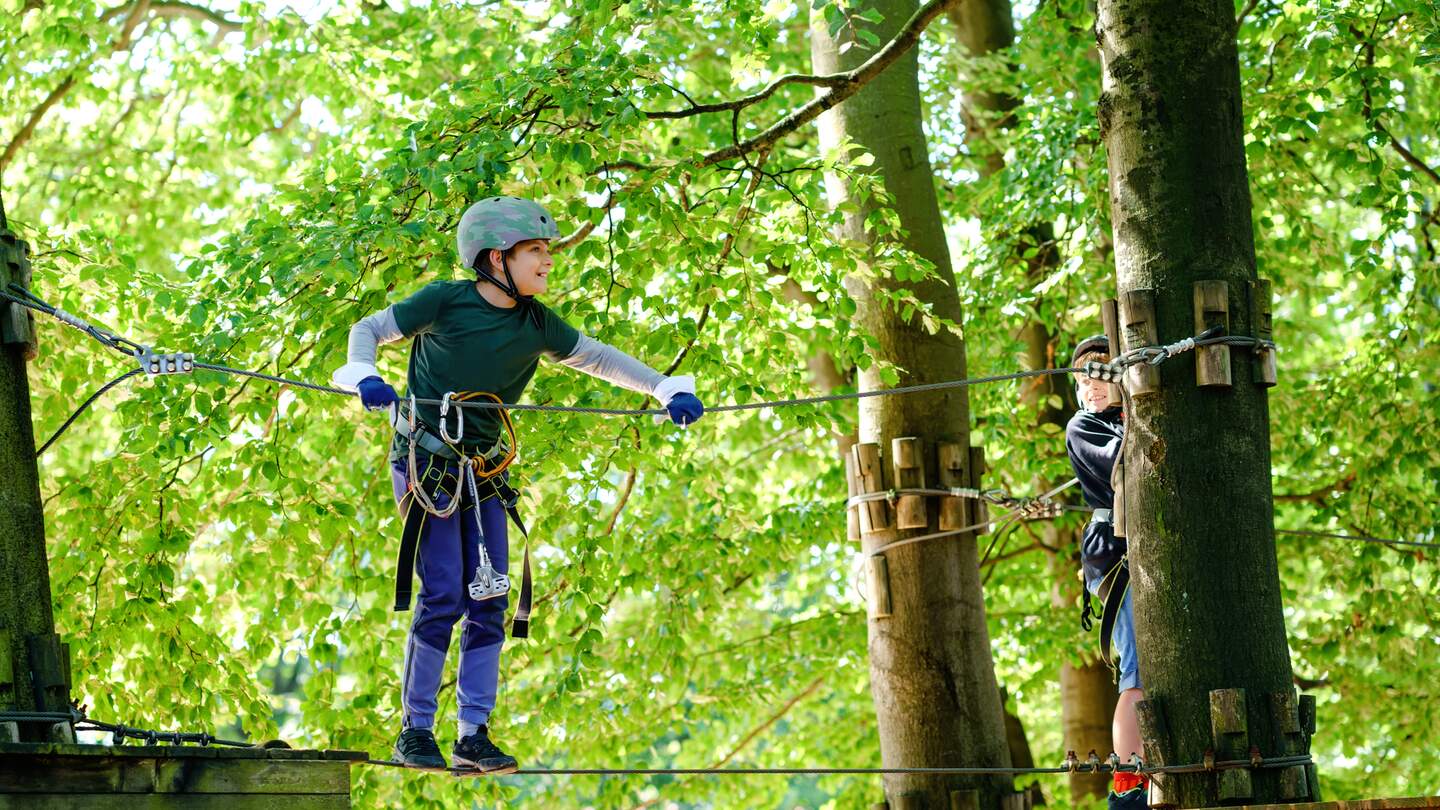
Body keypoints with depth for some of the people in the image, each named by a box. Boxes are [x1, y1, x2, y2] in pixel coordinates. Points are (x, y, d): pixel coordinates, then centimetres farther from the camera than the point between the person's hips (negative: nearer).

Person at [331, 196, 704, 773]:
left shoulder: (536, 324, 3)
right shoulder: (446, 302, -11)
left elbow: (596, 358, 15)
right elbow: (369, 329, -3)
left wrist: (668, 390, 8)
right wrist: (363, 377, -23)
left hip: (485, 471, 6)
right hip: (425, 461, -6)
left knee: (490, 602, 1)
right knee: (443, 598, -11)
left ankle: (474, 734, 9)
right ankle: (415, 732, 0)